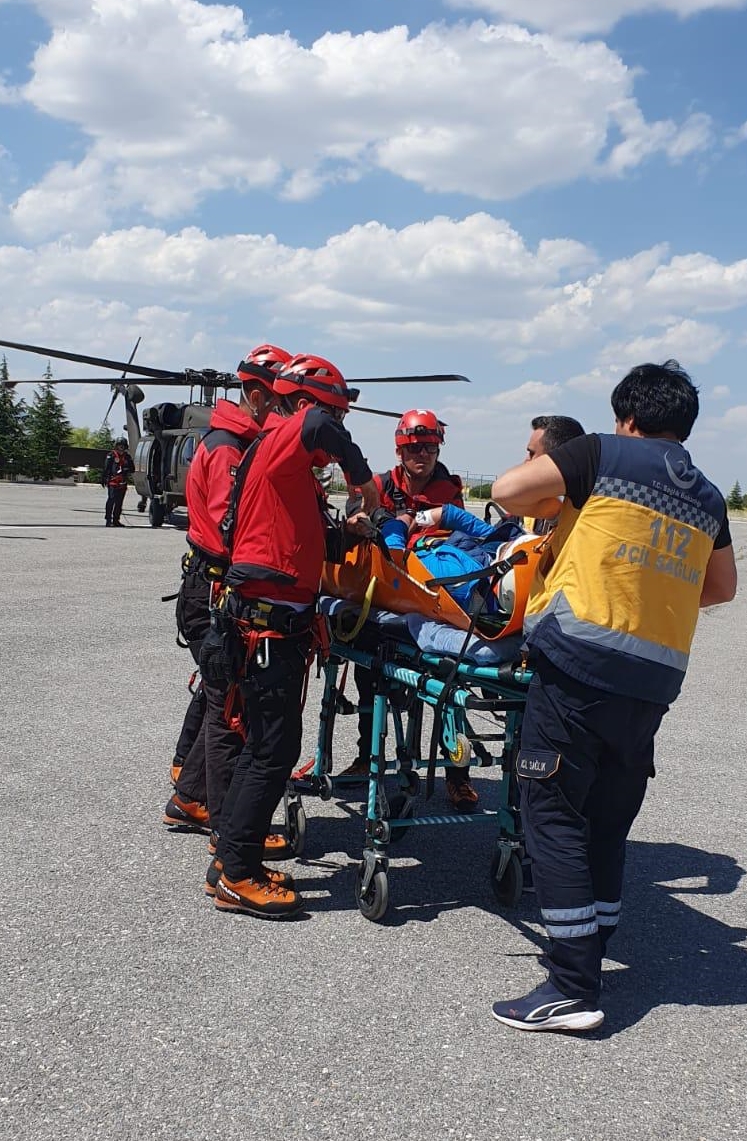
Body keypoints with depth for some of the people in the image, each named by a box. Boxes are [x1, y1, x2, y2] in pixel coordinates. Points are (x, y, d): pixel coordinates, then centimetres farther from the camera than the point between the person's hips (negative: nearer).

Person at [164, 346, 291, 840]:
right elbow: (234, 530, -26)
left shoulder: (243, 443, 16)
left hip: (214, 589, 10)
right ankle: (229, 827, 3)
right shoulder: (228, 450, -16)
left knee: (216, 693, 17)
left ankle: (188, 799, 29)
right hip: (216, 593, -10)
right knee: (231, 705, -5)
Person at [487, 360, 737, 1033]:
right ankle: (589, 963, 24)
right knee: (608, 824, 15)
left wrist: (547, 502, 15)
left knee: (555, 815, -1)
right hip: (654, 681, 6)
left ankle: (573, 989, -1)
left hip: (580, 662, -6)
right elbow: (722, 587, 30)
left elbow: (508, 490, -5)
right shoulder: (708, 499, 18)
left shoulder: (606, 454, 1)